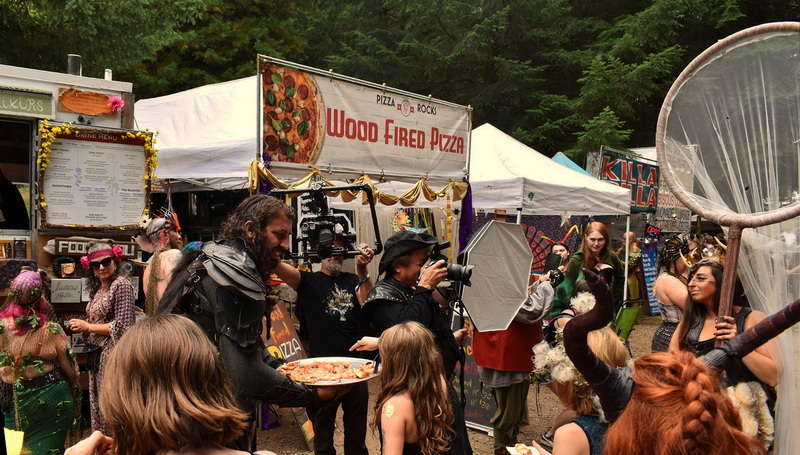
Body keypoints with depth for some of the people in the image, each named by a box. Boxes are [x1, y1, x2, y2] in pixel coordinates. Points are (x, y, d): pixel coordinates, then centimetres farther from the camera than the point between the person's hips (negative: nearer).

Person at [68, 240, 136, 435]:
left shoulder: (121, 285, -13)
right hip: (98, 356, 9)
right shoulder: (98, 289, 13)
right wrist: (80, 326, 4)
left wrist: (88, 326, -12)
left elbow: (123, 326, -19)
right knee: (98, 406, 16)